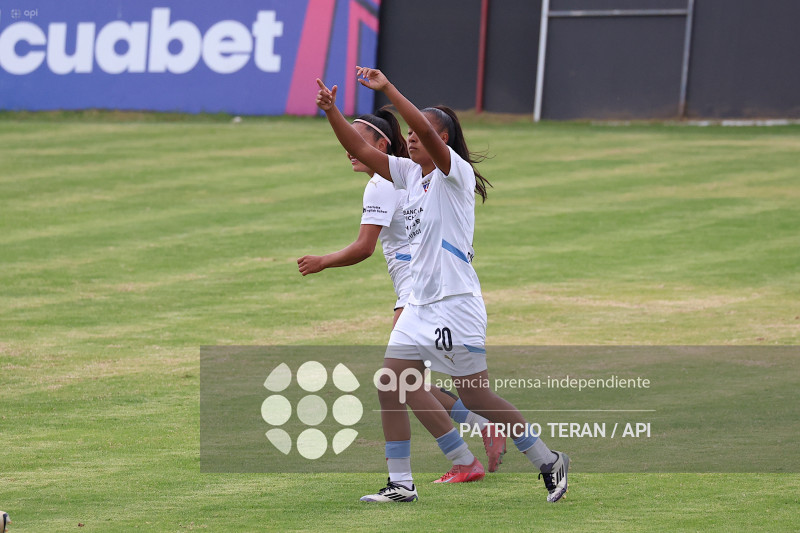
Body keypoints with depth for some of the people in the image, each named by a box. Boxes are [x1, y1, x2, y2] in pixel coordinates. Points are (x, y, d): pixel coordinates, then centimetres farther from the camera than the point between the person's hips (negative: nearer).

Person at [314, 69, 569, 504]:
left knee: (474, 396, -5)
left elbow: (428, 131, -27)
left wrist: (388, 89, -31)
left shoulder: (455, 173, -10)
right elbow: (360, 150, 9)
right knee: (391, 384, 2)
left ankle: (548, 462, 7)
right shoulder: (411, 174, 11)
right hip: (419, 302, 8)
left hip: (455, 301, -8)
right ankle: (401, 483, 8)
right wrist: (331, 112, -5)